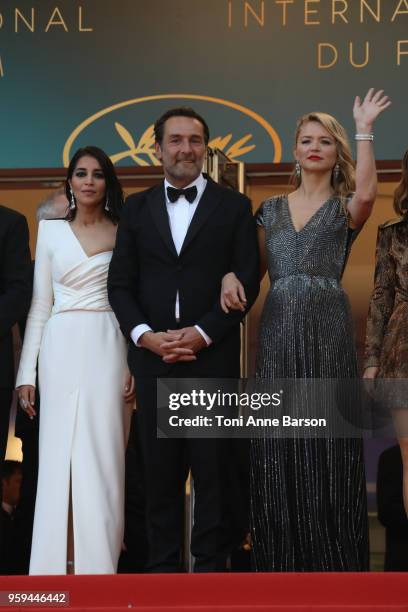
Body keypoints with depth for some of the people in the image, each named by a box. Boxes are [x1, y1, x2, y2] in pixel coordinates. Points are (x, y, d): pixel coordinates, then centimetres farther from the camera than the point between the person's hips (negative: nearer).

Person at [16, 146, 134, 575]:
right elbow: (39, 305, 8)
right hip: (62, 350, 1)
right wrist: (27, 373, 2)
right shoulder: (51, 231, 9)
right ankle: (58, 566, 6)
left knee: (101, 457, -3)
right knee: (59, 458, 1)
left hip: (107, 347, -1)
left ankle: (98, 568, 2)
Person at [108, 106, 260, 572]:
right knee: (159, 465, 4)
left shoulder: (234, 206, 6)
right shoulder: (137, 208, 12)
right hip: (152, 355, 2)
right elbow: (120, 283, 8)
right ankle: (162, 564, 10)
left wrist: (202, 334, -11)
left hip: (213, 355, -2)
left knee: (212, 464, 1)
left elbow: (247, 280, -1)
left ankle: (210, 564, 8)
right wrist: (146, 336, -8)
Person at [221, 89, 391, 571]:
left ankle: (331, 562, 7)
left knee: (327, 444, -2)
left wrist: (364, 130, -16)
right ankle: (283, 560, 12)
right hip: (277, 329, 3)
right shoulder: (271, 209, 15)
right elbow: (256, 268, 14)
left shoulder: (344, 207, 5)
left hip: (327, 331, -3)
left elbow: (368, 192, -19)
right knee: (277, 446, 3)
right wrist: (231, 275, -7)